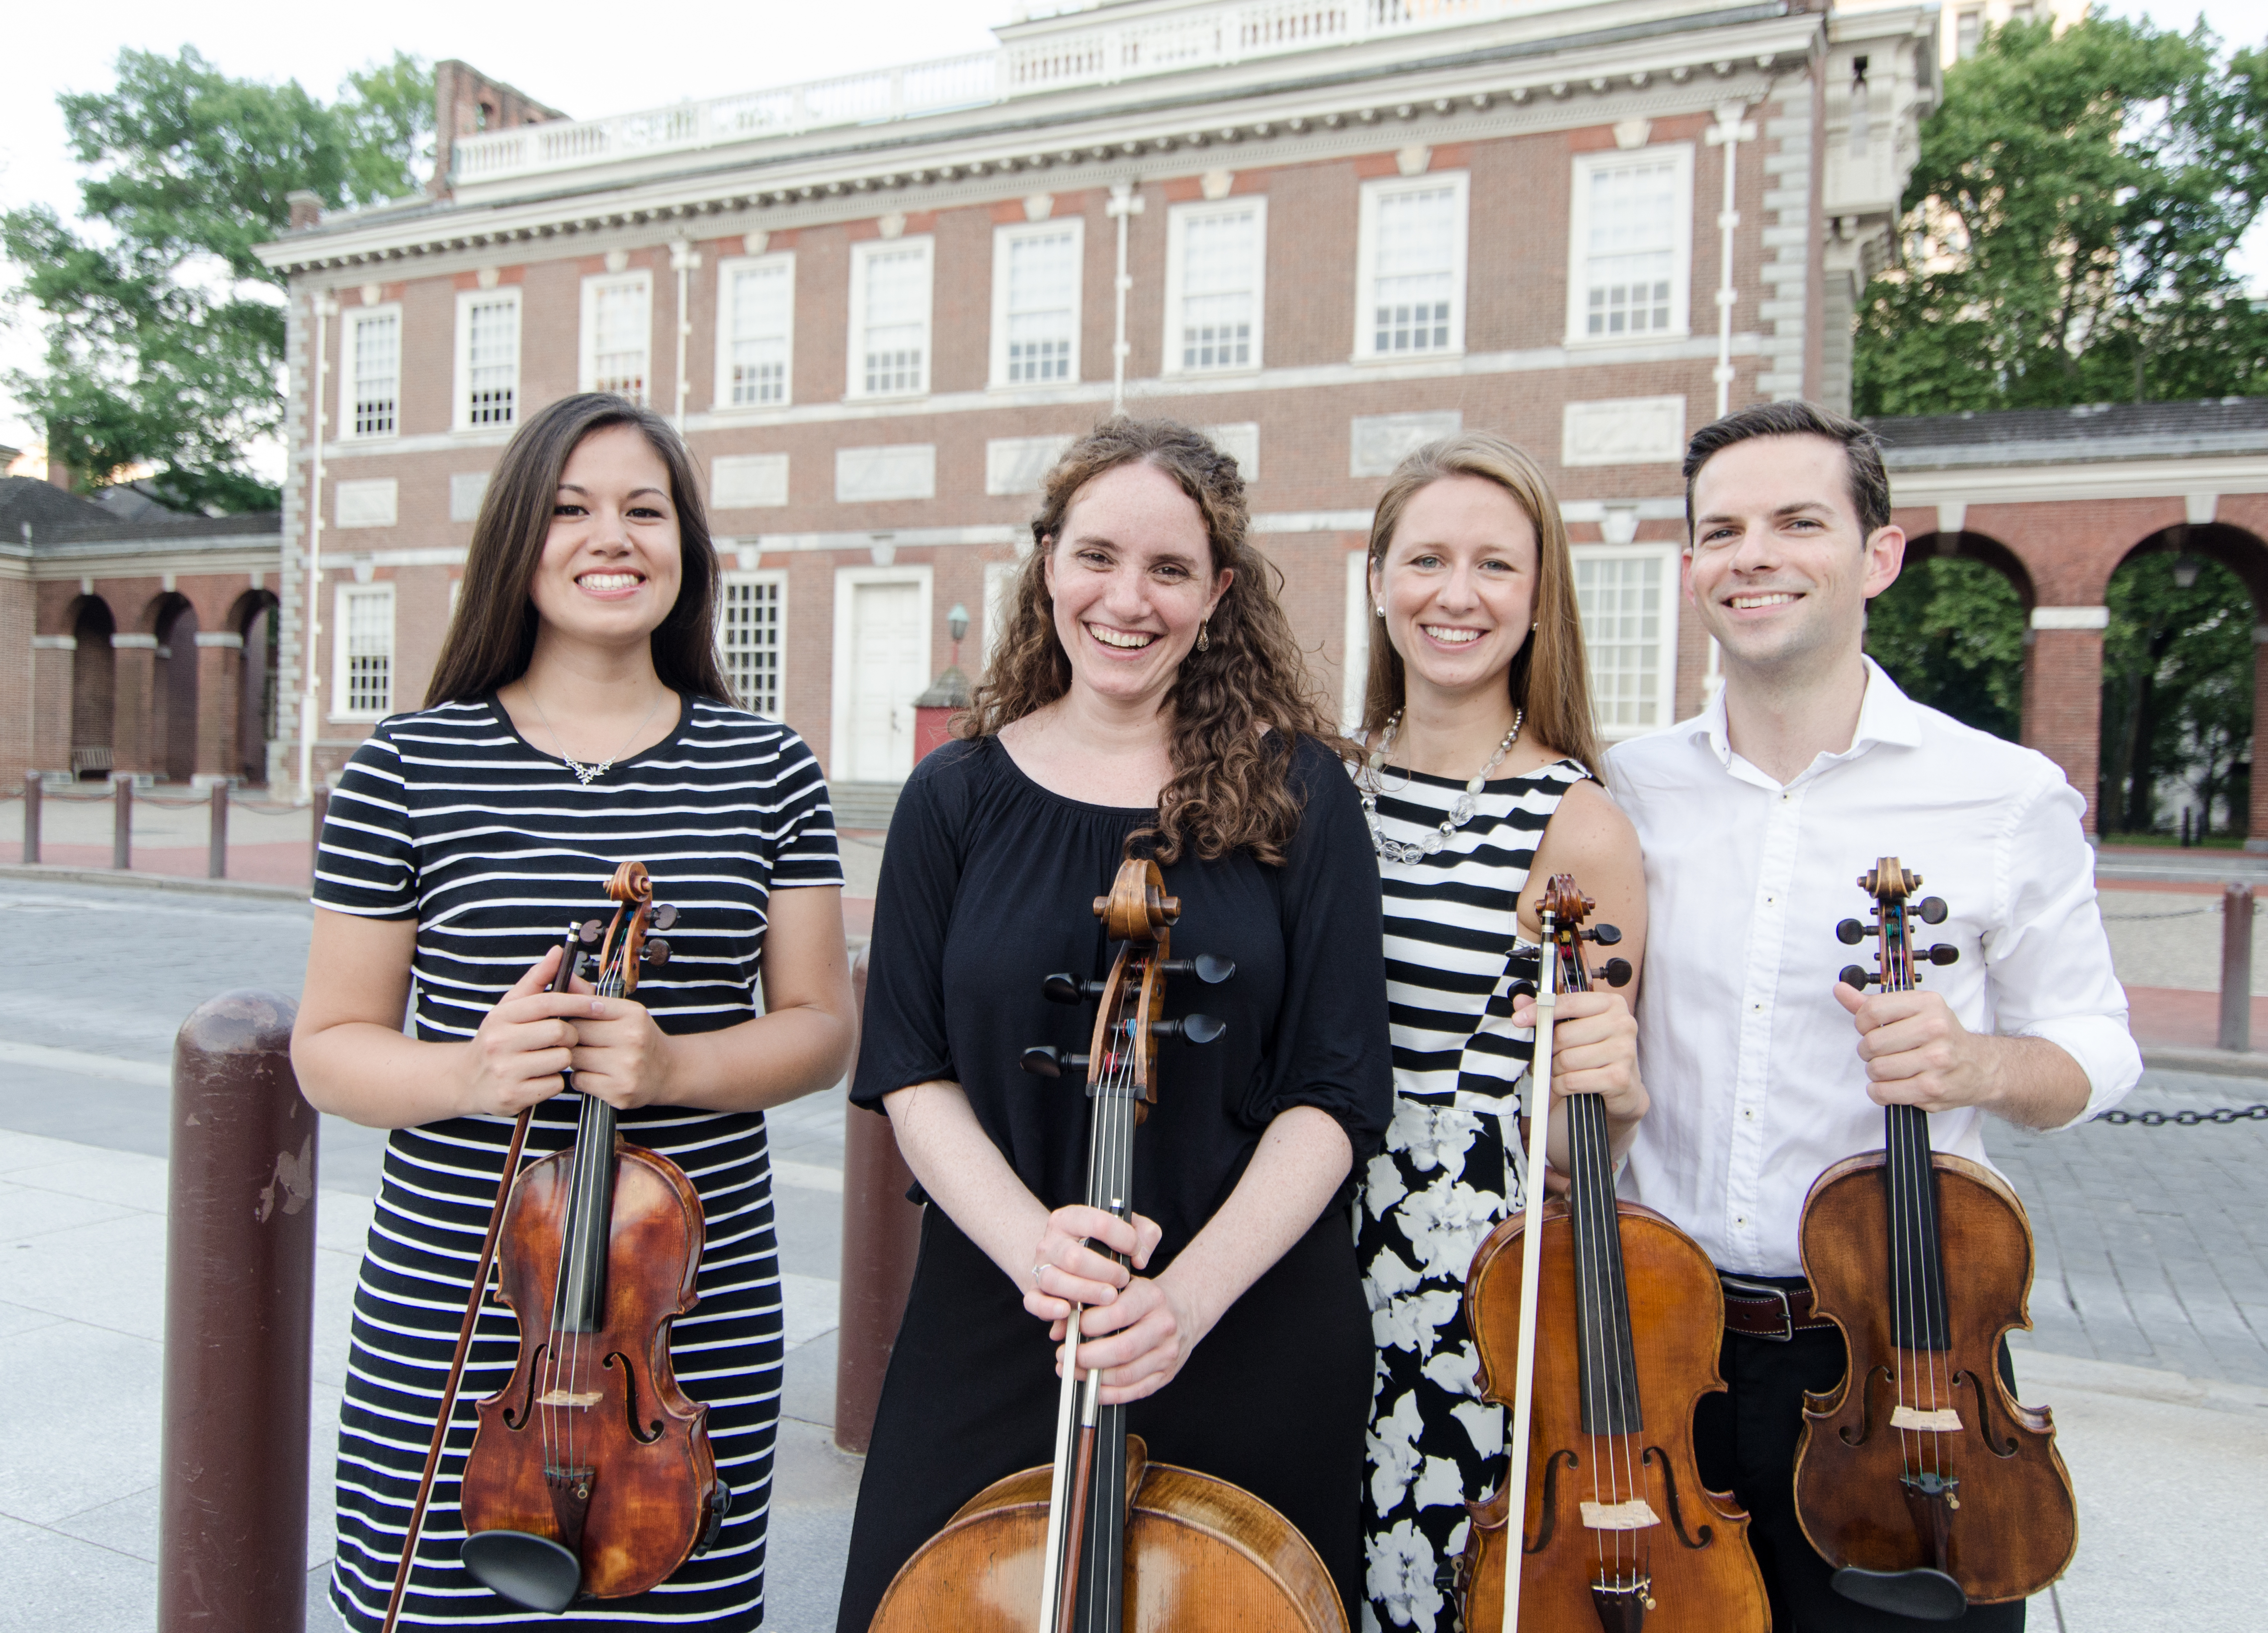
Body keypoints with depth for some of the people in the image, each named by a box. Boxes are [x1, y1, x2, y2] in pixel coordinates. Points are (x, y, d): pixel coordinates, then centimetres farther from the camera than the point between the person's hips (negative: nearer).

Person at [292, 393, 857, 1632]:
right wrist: (468, 1072, -18)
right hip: (450, 1317, 0)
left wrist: (671, 1065, -16)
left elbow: (821, 1027, 2)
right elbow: (328, 1046, 2)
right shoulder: (409, 764, -1)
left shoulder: (765, 766, 2)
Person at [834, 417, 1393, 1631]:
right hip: (992, 1327, 1)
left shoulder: (1295, 791, -5)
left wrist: (1194, 1290, -19)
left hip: (1249, 1337, -1)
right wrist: (1025, 1237, -18)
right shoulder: (957, 797, 0)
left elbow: (1335, 1091, -7)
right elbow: (912, 1073, -1)